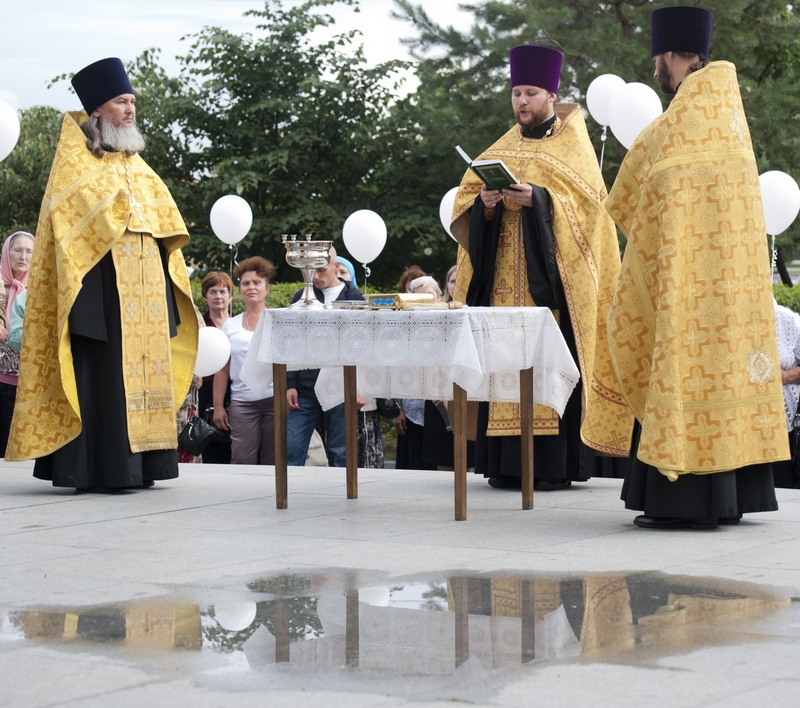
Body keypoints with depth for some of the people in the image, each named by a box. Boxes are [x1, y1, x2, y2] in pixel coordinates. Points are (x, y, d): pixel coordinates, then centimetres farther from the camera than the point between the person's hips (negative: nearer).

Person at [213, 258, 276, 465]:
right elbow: (222, 369, 12)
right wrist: (218, 406, 6)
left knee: (274, 463, 0)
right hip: (242, 402, 2)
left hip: (276, 400, -1)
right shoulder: (230, 326, 13)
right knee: (242, 463, -6)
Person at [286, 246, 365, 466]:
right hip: (304, 390, 2)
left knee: (340, 454, 3)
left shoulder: (354, 298, 4)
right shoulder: (302, 297, 10)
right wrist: (290, 384, 1)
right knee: (291, 450, -4)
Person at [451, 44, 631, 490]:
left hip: (551, 275, -5)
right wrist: (485, 202, -9)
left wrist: (538, 200, -23)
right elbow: (464, 205, 13)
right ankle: (507, 463, 1)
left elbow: (589, 199, -9)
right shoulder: (501, 150, 19)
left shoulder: (573, 145, 5)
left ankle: (556, 465, -9)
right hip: (503, 276, 5)